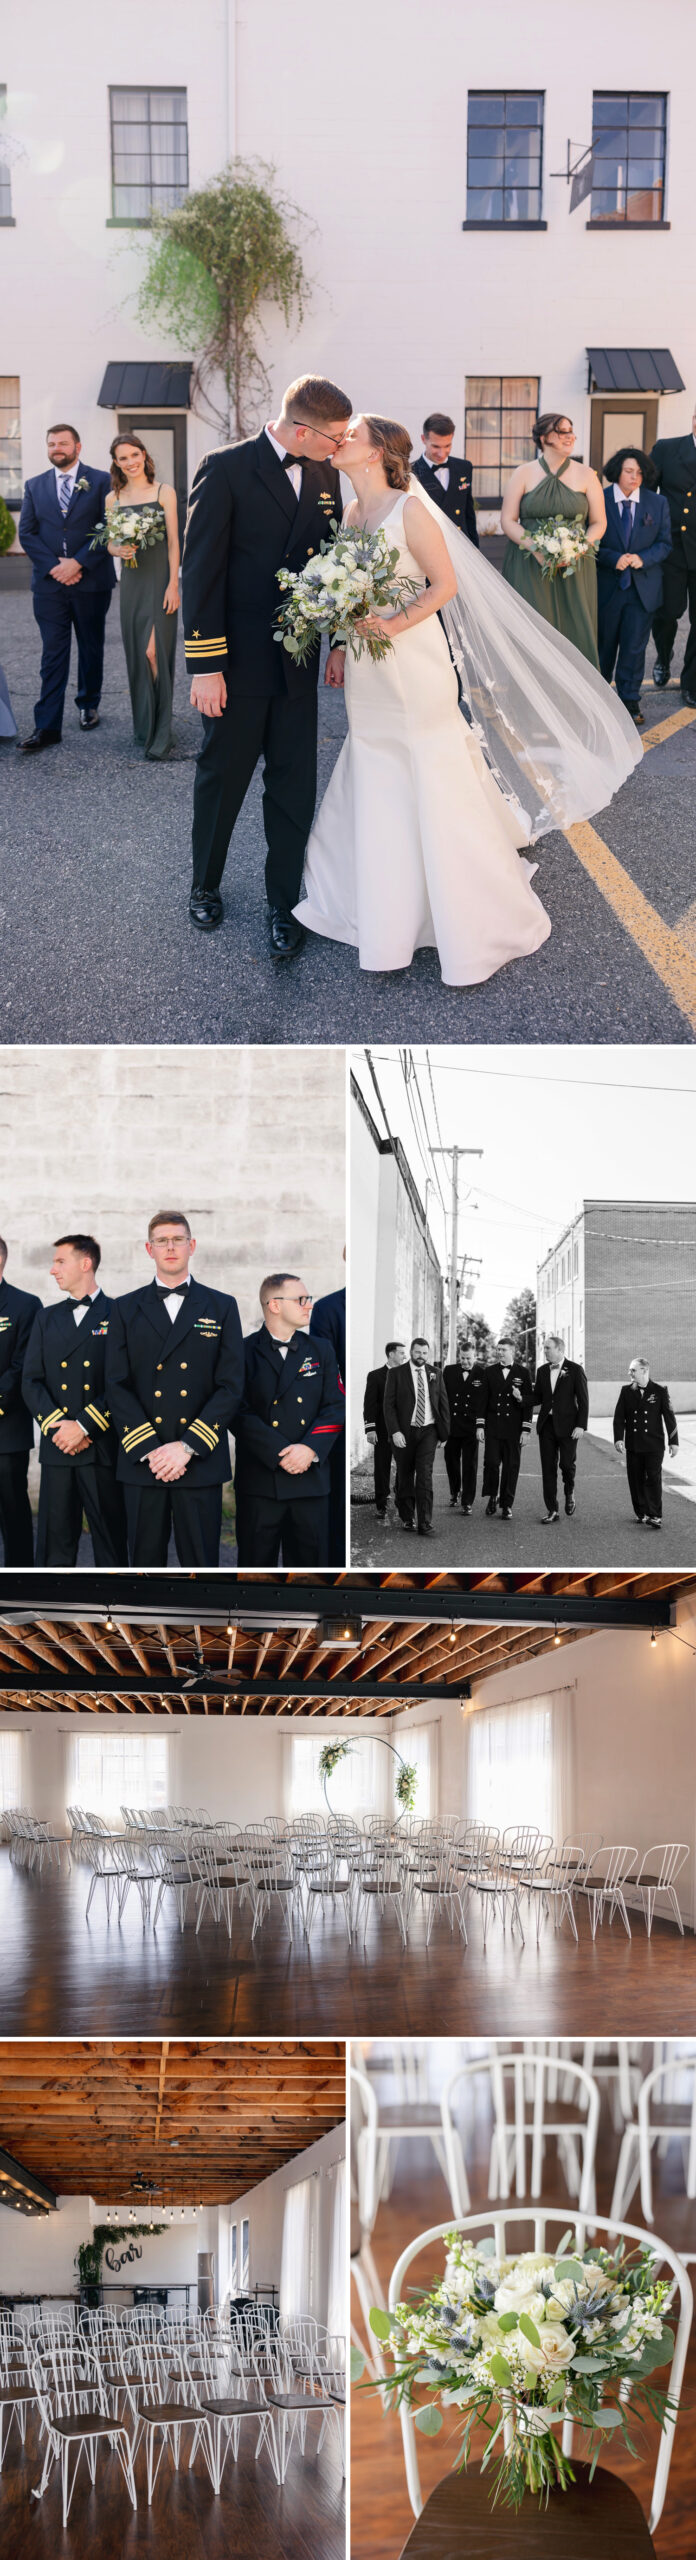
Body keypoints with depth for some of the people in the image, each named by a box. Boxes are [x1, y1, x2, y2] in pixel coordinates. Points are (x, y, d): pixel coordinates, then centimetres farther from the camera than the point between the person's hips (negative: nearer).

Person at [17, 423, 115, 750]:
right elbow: (26, 532, 5)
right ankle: (47, 727, -6)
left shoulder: (100, 481, 0)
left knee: (91, 649, 12)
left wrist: (78, 562, -15)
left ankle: (89, 705, 31)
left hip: (91, 581, -1)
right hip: (49, 584, 1)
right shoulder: (35, 486, 9)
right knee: (53, 655, -2)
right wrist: (53, 566, -10)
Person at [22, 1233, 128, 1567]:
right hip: (56, 1449, 4)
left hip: (102, 1448, -4)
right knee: (54, 1542, 4)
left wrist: (84, 1427, -13)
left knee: (110, 1539, -1)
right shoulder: (46, 1318, 15)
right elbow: (31, 1381, 9)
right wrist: (56, 1425, -6)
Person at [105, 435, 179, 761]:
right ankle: (143, 725, 21)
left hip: (159, 578, -4)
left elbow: (174, 542, -4)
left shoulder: (164, 492, -2)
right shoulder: (113, 498, 9)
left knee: (155, 651, -11)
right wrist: (119, 550, -10)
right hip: (131, 580, 4)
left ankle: (159, 735, -8)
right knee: (136, 654, 8)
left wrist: (173, 584, -11)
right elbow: (110, 544, 14)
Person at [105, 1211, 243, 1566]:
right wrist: (148, 1450, -10)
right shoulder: (126, 1309, 10)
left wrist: (187, 1447, -10)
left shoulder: (222, 1307, 7)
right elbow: (117, 1386, 3)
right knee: (145, 1560, 5)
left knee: (201, 1561, 1)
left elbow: (231, 1386, 0)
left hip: (200, 1462, -1)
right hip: (141, 1462, 1)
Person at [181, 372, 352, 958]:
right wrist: (205, 665, -15)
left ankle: (284, 904, 16)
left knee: (294, 788, 5)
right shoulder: (226, 469, -13)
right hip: (238, 662, -4)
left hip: (297, 662, 4)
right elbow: (201, 570, -13)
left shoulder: (325, 475, 4)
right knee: (221, 781, 11)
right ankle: (206, 886, 31)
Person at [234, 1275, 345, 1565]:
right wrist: (280, 1453, -15)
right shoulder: (245, 1352, 1)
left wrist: (310, 1449, -11)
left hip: (311, 1479, 3)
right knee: (256, 1563, 3)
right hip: (259, 1482, -3)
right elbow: (241, 1413, -7)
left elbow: (336, 1407, 5)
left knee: (311, 1560, 4)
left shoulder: (321, 1350, 12)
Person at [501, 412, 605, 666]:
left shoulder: (585, 475, 6)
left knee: (575, 631, -3)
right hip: (529, 569, -1)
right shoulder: (523, 474, 4)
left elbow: (599, 523, 6)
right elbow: (508, 520, 0)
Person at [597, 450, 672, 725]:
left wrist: (643, 558, -14)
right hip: (607, 586, -1)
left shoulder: (657, 503, 2)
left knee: (635, 646, 0)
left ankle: (630, 700, 12)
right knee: (604, 644, 12)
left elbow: (664, 543, 4)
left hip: (643, 588, 1)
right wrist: (613, 559, -19)